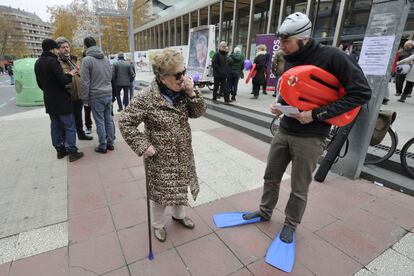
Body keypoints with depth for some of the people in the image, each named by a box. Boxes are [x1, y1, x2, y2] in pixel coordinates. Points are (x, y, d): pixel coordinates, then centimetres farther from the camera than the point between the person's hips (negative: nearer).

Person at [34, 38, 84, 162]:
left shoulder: (38, 63, 10)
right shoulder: (52, 61, -15)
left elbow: (39, 83, 15)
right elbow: (63, 80, -20)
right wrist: (70, 74, -2)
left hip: (49, 100, 8)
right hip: (61, 100, -8)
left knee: (56, 125, 14)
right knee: (69, 126, -2)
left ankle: (60, 149, 21)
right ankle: (72, 152, -1)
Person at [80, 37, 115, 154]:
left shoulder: (86, 60, -9)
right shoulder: (105, 58, 10)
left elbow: (85, 82, -11)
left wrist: (85, 99, -4)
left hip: (96, 96, -6)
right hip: (108, 93, 6)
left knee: (100, 122, 1)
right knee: (109, 119, 12)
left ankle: (102, 146, 9)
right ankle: (110, 143, 20)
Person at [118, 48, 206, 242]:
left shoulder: (182, 91, -5)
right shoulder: (147, 97, -21)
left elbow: (198, 112, -1)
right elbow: (125, 122, -16)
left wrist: (192, 93, -18)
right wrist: (143, 146, -19)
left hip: (183, 154, 6)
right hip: (161, 157, -5)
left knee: (181, 187, 23)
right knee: (161, 192, 13)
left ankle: (179, 215, 51)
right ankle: (158, 224, 41)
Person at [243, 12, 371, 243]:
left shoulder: (332, 57, -14)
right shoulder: (289, 60, 6)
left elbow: (361, 92, -15)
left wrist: (317, 114, -21)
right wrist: (280, 105, -2)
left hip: (310, 137, -6)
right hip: (284, 131, 6)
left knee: (299, 189, 8)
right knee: (271, 177, 15)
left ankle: (291, 224, 33)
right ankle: (265, 212, 37)